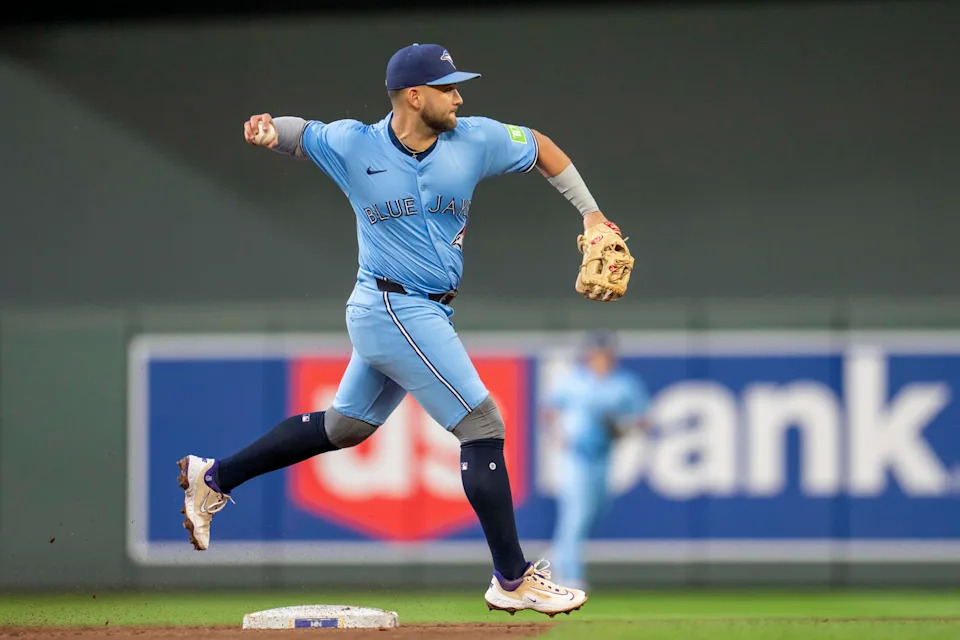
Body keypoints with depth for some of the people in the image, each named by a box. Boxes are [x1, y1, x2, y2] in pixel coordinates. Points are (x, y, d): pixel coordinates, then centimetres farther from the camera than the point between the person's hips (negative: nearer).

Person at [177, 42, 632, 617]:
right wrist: (266, 132, -18)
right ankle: (513, 580, -5)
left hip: (428, 312, 7)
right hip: (394, 310, -7)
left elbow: (539, 147, 14)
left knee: (345, 426, 20)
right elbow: (295, 133, 6)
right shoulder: (354, 146, -9)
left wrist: (590, 212, 8)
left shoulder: (475, 141, 0)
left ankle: (213, 478, 33)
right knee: (483, 425, -10)